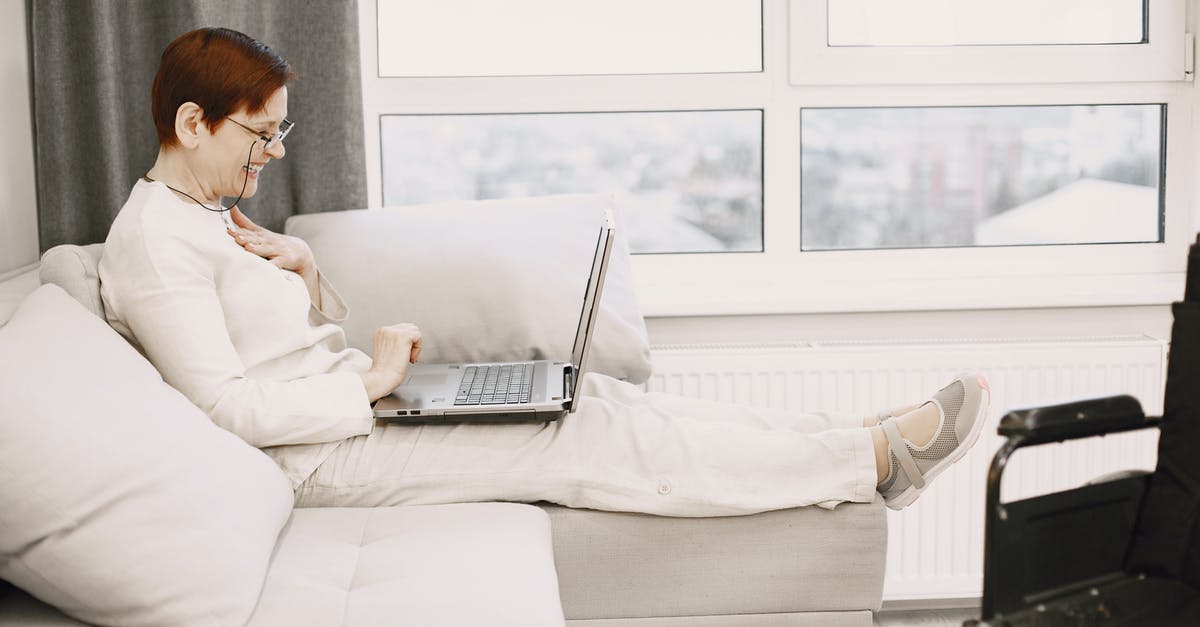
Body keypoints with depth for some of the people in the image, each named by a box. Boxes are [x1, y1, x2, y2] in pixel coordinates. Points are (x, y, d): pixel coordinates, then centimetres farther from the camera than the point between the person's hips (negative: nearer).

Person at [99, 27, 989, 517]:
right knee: (588, 441, -16)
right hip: (320, 456, -9)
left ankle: (863, 447, -5)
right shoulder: (153, 241, -16)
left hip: (351, 403, 9)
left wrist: (302, 269, -1)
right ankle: (879, 454, -12)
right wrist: (371, 379, -18)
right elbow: (225, 403, -23)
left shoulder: (206, 216, 15)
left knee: (597, 399, -4)